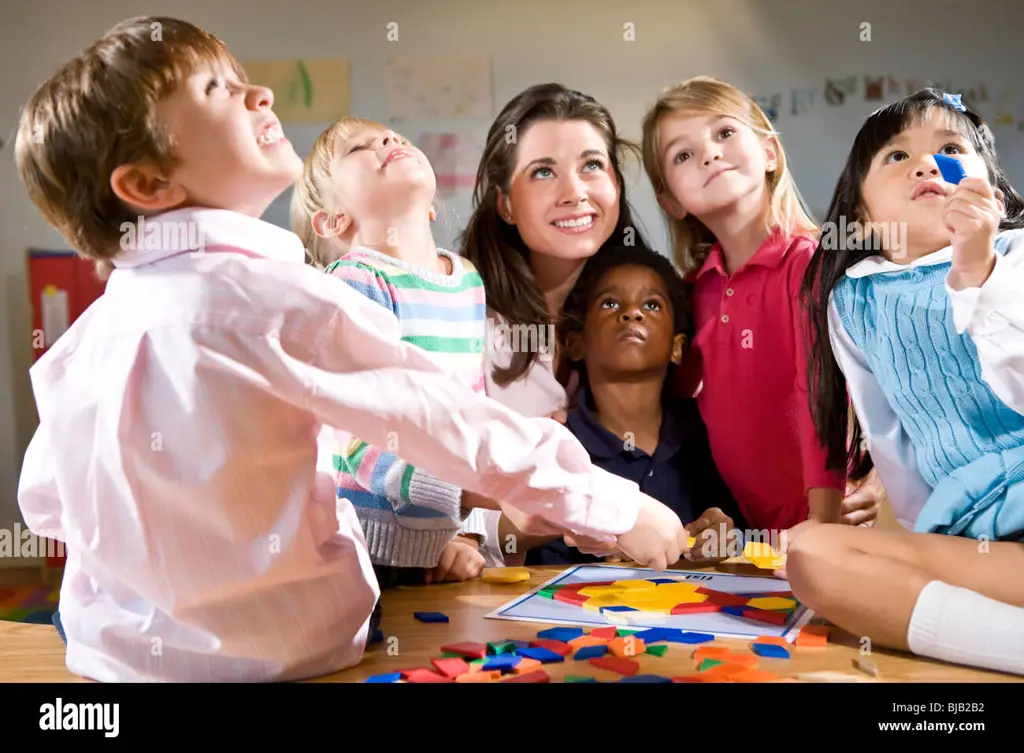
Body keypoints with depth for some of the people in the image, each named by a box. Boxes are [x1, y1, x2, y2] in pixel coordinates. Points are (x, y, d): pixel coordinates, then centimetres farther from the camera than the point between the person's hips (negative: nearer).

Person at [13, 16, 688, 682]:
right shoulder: (272, 296, -23)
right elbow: (453, 422, -19)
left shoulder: (88, 332, -1)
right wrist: (619, 506, -6)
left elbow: (43, 503, 9)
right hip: (274, 651, -7)